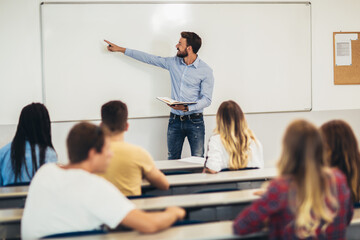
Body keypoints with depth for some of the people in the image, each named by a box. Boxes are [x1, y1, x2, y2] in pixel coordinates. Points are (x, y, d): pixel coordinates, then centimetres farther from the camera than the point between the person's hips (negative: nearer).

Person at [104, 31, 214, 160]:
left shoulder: (206, 71, -6)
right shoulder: (173, 63, 7)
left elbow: (206, 99, -8)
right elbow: (149, 58, 13)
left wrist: (187, 108, -24)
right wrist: (120, 49, 15)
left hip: (194, 121, -4)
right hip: (175, 120, 4)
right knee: (172, 160, 6)